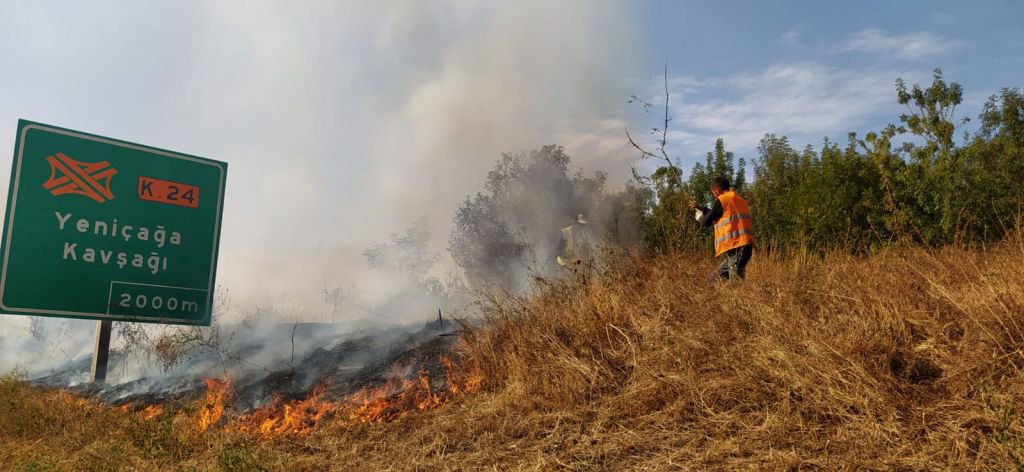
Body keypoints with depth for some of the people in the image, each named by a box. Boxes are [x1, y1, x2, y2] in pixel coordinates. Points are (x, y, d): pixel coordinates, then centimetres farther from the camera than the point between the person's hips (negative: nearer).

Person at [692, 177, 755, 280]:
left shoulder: (722, 200, -3)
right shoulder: (740, 200, 22)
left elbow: (706, 222, 1)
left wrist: (699, 215, 24)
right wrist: (699, 208, 39)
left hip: (736, 247, -9)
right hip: (745, 245, 9)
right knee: (720, 274, 15)